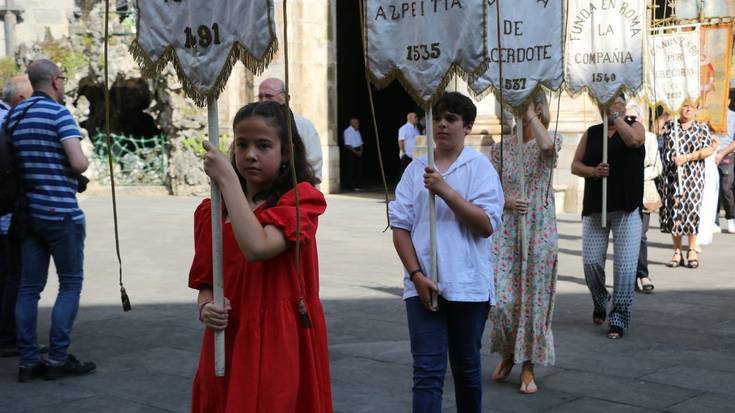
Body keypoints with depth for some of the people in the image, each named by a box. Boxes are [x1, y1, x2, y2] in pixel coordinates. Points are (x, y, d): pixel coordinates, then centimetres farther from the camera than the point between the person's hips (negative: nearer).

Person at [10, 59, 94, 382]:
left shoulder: (14, 114, 11)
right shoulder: (58, 113, -11)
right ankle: (58, 358, 2)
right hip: (61, 213, -7)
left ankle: (28, 361, 10)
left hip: (29, 213, 7)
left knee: (29, 286, 7)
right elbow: (79, 163, -19)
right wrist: (85, 161, 1)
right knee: (70, 284, 3)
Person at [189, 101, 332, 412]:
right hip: (227, 346, 5)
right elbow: (205, 283, 13)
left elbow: (257, 248, -25)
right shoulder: (213, 212, 8)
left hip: (281, 344, -5)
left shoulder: (300, 199, -8)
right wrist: (206, 308, -10)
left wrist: (227, 179, -19)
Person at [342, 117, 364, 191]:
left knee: (359, 169, 5)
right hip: (350, 152, -7)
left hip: (358, 152, 7)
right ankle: (351, 186, -2)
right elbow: (347, 144, -14)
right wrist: (355, 152, -16)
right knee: (351, 170, -6)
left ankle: (357, 185, 10)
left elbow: (360, 142, 18)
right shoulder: (347, 131, -9)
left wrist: (360, 151, 0)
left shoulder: (357, 131, 15)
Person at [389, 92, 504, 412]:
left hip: (468, 286, -1)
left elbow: (487, 226, -10)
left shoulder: (480, 167, -1)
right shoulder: (416, 168, 6)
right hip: (423, 284, 1)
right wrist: (416, 275, -7)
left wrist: (446, 191, -18)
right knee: (427, 371, -4)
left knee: (466, 367, 14)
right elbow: (400, 225, 3)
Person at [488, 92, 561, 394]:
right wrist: (506, 202, -13)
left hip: (539, 230, -2)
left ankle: (527, 367, 15)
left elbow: (547, 145, -24)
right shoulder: (501, 148, 7)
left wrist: (531, 114, -13)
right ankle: (508, 353, 24)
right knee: (502, 299, -3)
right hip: (506, 230, 2)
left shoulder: (552, 141, 2)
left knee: (533, 298, 2)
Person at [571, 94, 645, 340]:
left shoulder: (634, 126, 4)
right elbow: (575, 165, 9)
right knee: (591, 261, 3)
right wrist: (593, 171, -9)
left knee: (625, 264, -6)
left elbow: (634, 140, -20)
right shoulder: (591, 133, 12)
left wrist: (616, 116, -14)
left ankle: (619, 317, 3)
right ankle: (600, 301, 30)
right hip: (594, 208, 3)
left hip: (627, 208, -3)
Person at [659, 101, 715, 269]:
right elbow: (662, 147, 16)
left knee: (691, 209, -6)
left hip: (693, 176, -1)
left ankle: (692, 251, 3)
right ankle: (677, 252, 7)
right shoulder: (669, 125, 10)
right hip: (671, 175, 2)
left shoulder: (702, 128, 5)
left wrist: (687, 157, -12)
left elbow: (709, 149, -4)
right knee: (673, 211, 0)